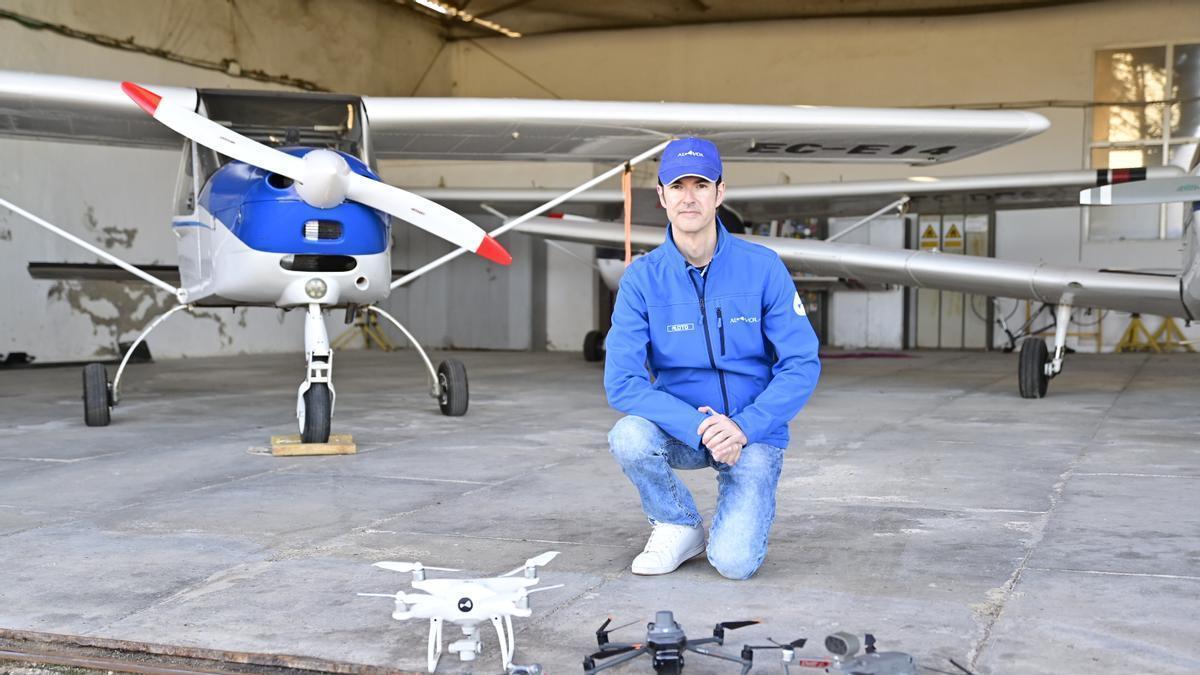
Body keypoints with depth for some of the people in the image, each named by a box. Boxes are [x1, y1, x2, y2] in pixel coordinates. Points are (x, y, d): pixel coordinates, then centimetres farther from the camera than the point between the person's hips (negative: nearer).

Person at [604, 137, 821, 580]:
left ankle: (742, 513, 17)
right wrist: (698, 426, -28)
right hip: (680, 429, 2)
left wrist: (743, 427, -23)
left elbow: (802, 365, -10)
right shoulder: (643, 278, -9)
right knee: (628, 438, -32)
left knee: (735, 562, -21)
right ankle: (680, 527, -2)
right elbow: (621, 382, -16)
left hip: (754, 432, -1)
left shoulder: (763, 267, -9)